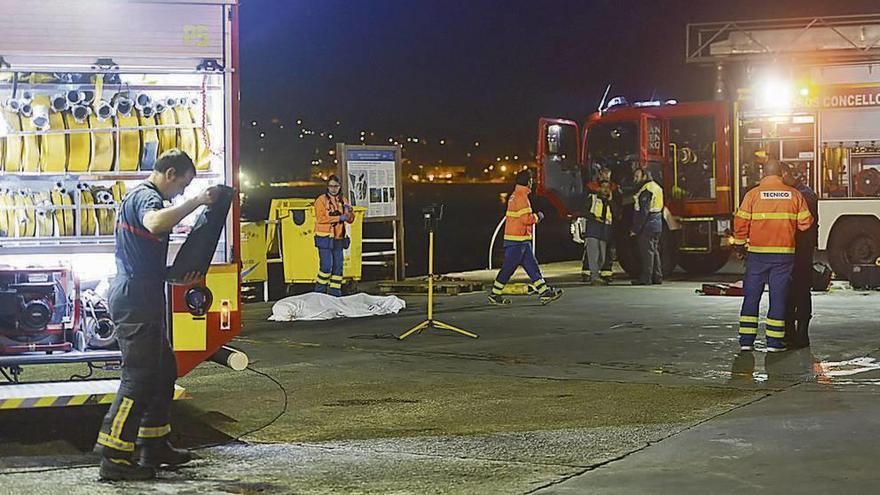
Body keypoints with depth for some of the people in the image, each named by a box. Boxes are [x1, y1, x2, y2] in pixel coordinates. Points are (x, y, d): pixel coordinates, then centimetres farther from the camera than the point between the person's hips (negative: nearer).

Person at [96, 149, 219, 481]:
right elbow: (155, 222, -38)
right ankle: (115, 458, -7)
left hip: (142, 301, 11)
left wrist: (179, 277, 19)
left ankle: (154, 445, 24)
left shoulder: (140, 197, 22)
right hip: (136, 302, -11)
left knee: (164, 371, 17)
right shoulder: (145, 196, -11)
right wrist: (197, 201, -32)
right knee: (139, 378, -9)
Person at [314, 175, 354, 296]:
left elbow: (350, 219, 13)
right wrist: (339, 218, -17)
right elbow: (321, 218, -15)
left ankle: (335, 293, 12)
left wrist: (348, 212, -9)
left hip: (338, 239, 6)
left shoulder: (342, 200, 14)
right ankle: (319, 290, 2)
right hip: (325, 239, -6)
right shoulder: (321, 200, -3)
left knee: (338, 266, 5)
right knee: (327, 265, -12)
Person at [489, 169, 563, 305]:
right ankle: (494, 295, 7)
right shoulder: (521, 197, -16)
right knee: (508, 268, -2)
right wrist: (537, 216, -5)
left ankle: (545, 293, 6)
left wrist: (533, 216, 13)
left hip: (522, 240, 10)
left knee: (532, 266, 7)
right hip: (517, 240, -10)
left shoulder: (515, 195, 16)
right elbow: (527, 219, -22)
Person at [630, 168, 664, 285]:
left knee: (647, 252, -8)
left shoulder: (646, 189, -15)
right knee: (654, 251, 14)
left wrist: (635, 229, -18)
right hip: (657, 226, 10)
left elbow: (643, 212, -20)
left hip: (647, 226, -10)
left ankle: (646, 278, -7)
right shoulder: (656, 187, 16)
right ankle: (657, 277, 17)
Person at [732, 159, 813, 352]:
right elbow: (805, 222, 2)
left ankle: (746, 340, 4)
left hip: (757, 252, 0)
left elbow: (741, 223, -4)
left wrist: (739, 246, 9)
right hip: (784, 254, 1)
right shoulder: (794, 194, 1)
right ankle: (774, 342, 5)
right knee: (778, 297, 5)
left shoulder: (753, 194, -3)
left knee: (751, 297, 6)